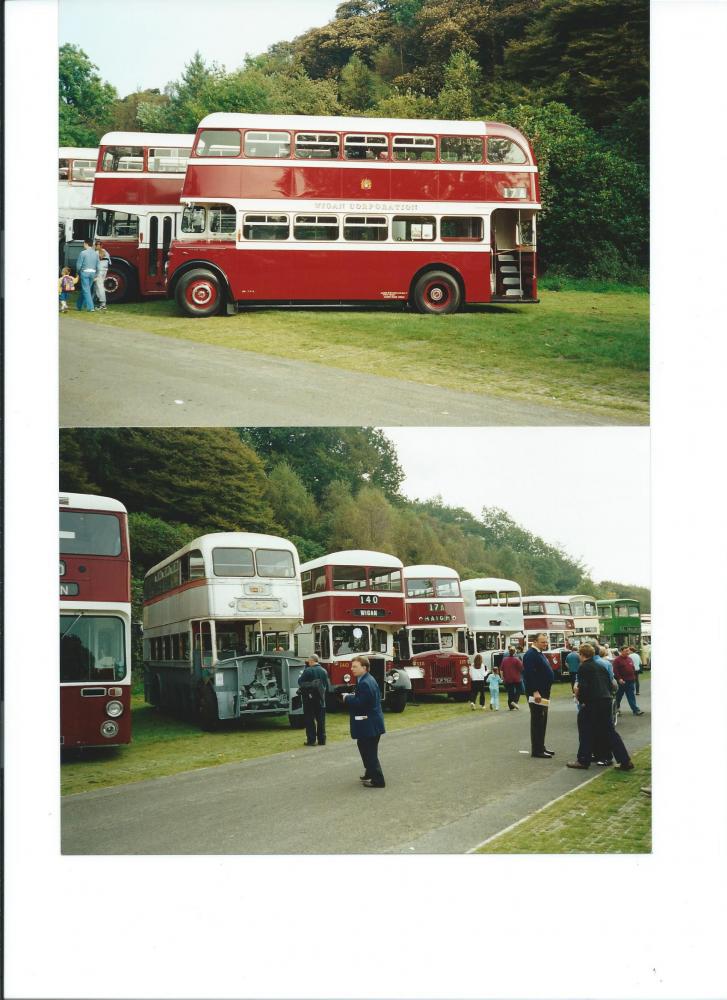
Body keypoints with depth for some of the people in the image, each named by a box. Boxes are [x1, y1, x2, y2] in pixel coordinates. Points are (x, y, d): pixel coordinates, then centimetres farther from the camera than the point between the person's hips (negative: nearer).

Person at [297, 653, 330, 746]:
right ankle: (322, 740, 13)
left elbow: (300, 682, -7)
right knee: (321, 720, 10)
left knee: (310, 720, 2)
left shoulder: (308, 671, -14)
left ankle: (311, 740, 0)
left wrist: (301, 675, 8)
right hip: (321, 700, 5)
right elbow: (327, 686, 10)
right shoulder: (323, 671, 4)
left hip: (309, 698, -5)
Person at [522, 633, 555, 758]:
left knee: (542, 721, 14)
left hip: (543, 693, 10)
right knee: (537, 721, -8)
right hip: (536, 694, -10)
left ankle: (541, 747, 21)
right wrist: (535, 692, -27)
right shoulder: (531, 654, -15)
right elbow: (529, 674, -23)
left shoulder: (539, 654, 17)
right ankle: (537, 750, -5)